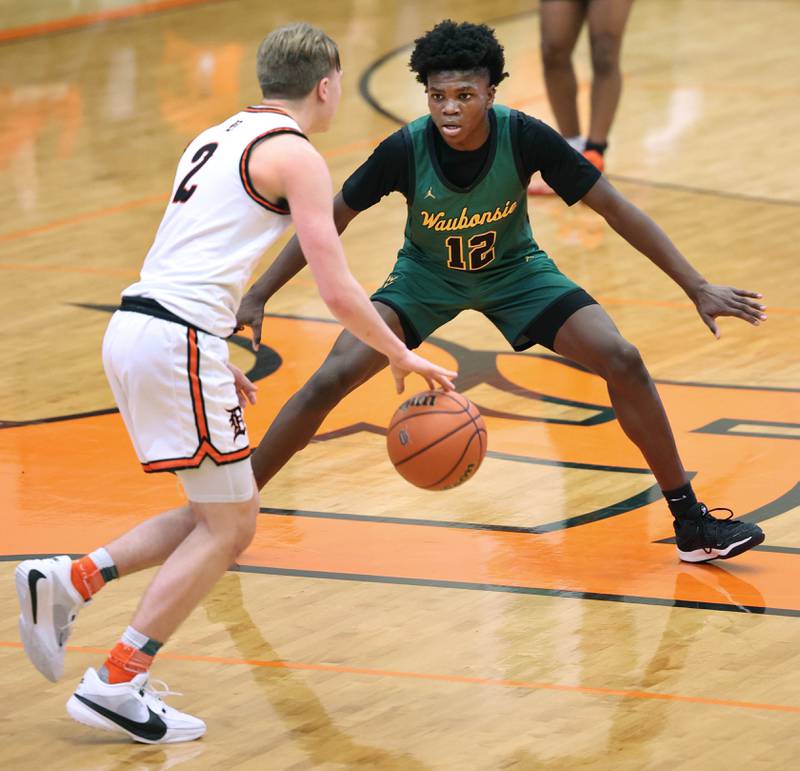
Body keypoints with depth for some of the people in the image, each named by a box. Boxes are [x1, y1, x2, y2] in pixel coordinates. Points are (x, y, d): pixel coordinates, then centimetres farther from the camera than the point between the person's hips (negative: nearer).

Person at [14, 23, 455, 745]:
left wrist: (219, 362, 32)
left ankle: (69, 580, 8)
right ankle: (115, 686, -2)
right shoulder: (296, 156, -4)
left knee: (225, 513, 17)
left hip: (132, 330, 9)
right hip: (180, 339, -9)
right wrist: (403, 358, 4)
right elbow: (338, 292, -9)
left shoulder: (218, 137, 23)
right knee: (227, 527, 1)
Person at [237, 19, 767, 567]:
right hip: (426, 276, 0)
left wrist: (697, 287, -21)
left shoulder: (526, 138, -29)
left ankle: (690, 522, -2)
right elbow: (330, 221, -14)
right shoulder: (406, 150, -28)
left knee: (623, 361, -16)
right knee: (331, 380, -19)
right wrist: (258, 297, -16)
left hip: (514, 270, 1)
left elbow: (615, 208, -20)